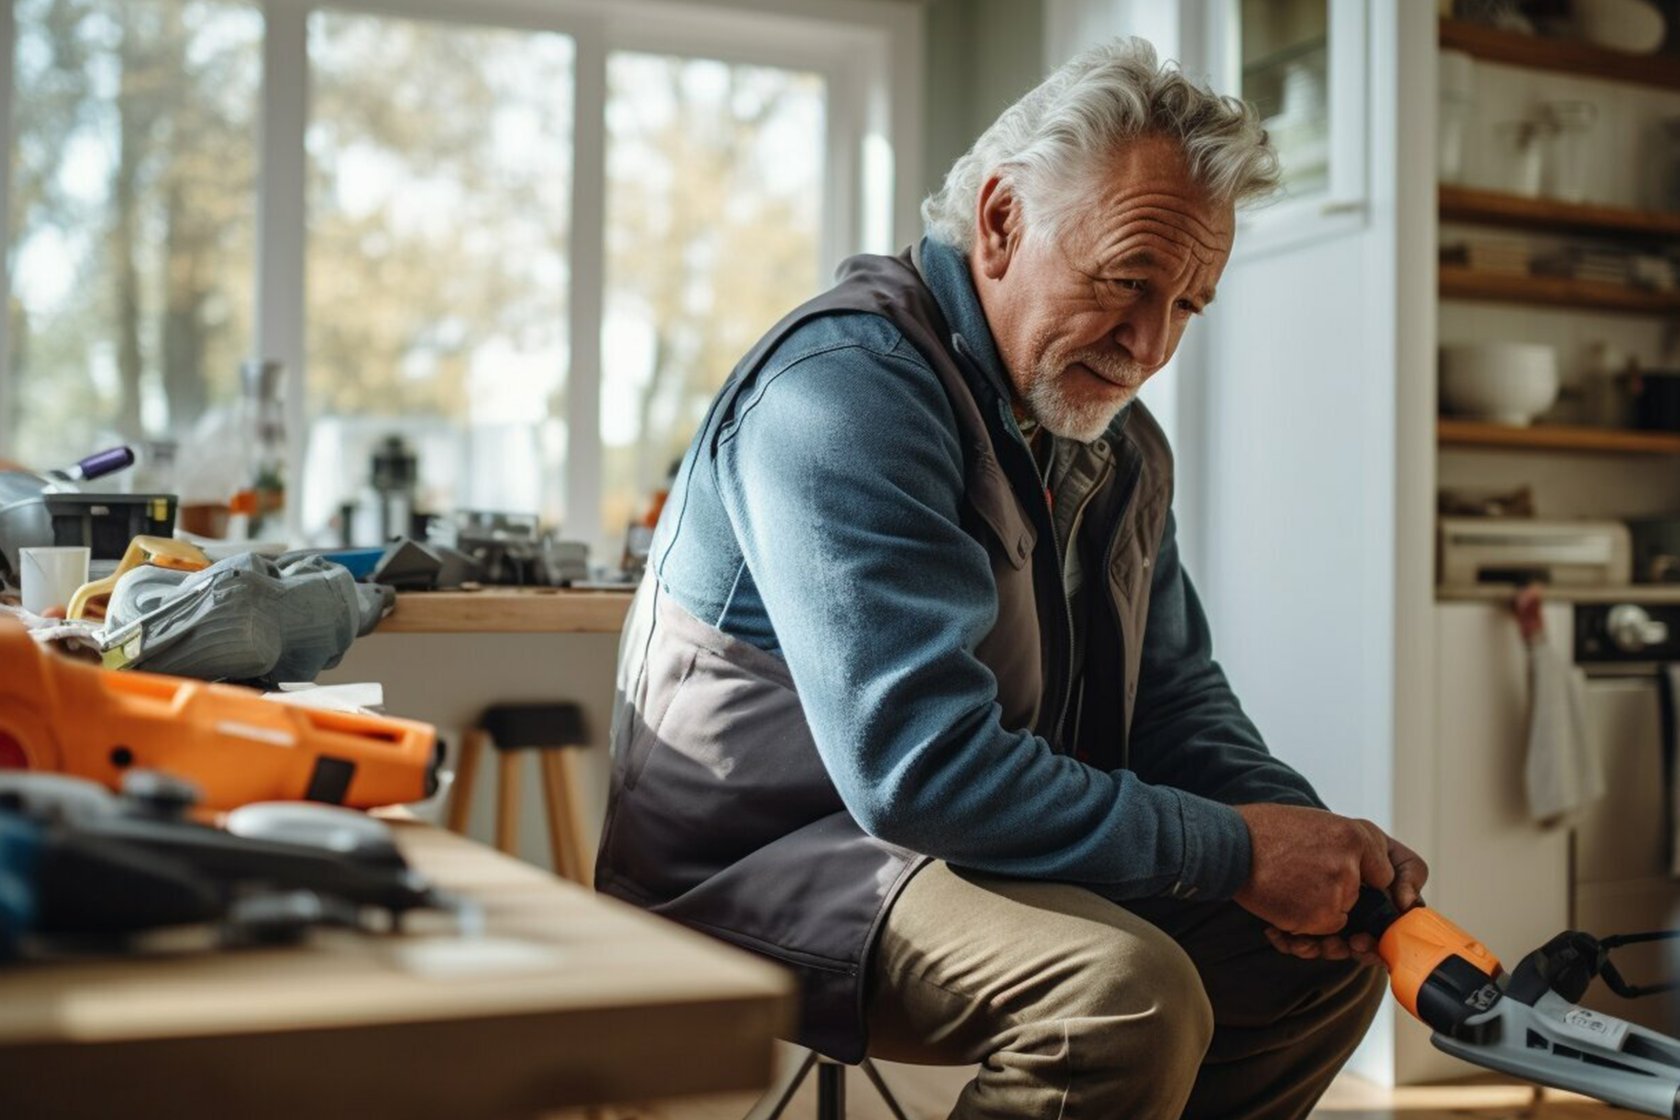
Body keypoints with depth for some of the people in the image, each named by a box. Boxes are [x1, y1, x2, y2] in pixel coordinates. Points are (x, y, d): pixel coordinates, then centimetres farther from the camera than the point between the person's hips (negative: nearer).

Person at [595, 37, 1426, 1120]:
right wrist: (1236, 849, -24)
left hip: (1003, 855, 9)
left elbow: (1173, 695, 13)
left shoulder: (1123, 444, 8)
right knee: (1129, 988, -32)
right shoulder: (846, 389, -23)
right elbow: (918, 767, -31)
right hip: (766, 864, -9)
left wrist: (1307, 836, -8)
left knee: (1326, 954, 6)